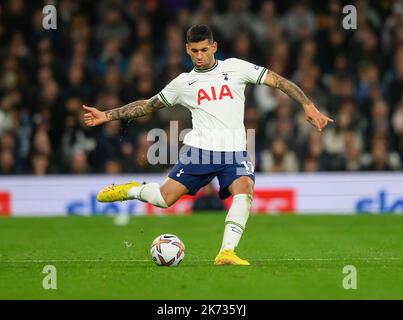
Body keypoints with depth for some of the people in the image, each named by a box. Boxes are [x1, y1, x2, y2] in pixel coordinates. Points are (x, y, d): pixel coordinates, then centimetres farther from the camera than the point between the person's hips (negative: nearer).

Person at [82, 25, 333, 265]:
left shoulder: (235, 67, 8)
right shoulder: (183, 83, 13)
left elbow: (278, 81, 6)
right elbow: (148, 106, 22)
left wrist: (308, 106, -4)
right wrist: (107, 116, 18)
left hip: (235, 151, -1)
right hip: (199, 149, 1)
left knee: (244, 190, -29)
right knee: (164, 198, -9)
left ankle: (226, 252, -30)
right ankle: (132, 190, 23)